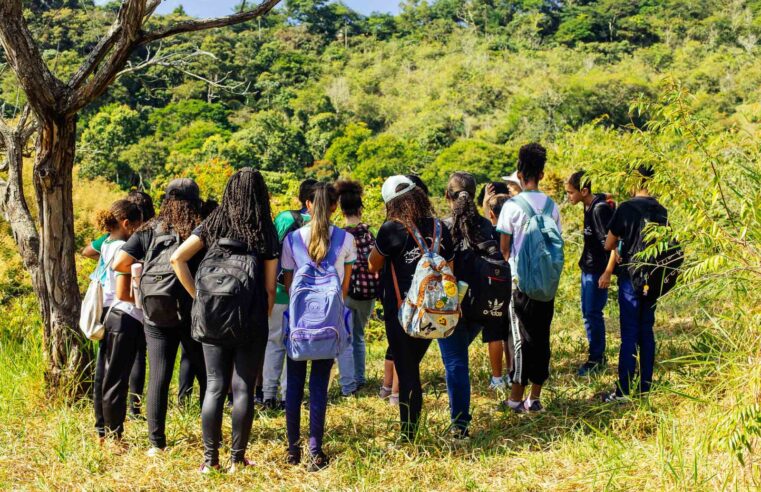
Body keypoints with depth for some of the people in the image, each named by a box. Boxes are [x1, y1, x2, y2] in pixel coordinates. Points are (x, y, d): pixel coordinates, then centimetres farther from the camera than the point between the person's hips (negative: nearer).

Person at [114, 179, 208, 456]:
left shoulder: (149, 231, 0)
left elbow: (119, 264, -6)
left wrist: (144, 267, 10)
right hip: (193, 315, -1)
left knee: (158, 378, 6)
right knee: (206, 376, 13)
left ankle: (156, 443, 7)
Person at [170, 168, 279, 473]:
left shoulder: (213, 225, 2)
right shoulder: (266, 233, -1)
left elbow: (177, 258, -6)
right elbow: (270, 287, -1)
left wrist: (197, 296, 0)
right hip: (252, 322, -2)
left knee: (214, 386, 7)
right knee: (243, 388, 4)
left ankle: (210, 459, 10)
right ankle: (237, 459, 10)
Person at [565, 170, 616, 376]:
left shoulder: (600, 209, -20)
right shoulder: (589, 206, 9)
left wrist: (607, 272, -23)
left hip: (598, 270, -10)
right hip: (588, 268, 10)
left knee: (593, 314, -3)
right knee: (587, 312, 15)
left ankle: (596, 359, 8)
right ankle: (597, 356, 26)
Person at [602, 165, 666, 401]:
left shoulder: (626, 208, -11)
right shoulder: (662, 211, 3)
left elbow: (608, 245, -6)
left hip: (631, 277, -5)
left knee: (629, 334, -4)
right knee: (646, 331, 13)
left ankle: (623, 391, -3)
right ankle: (645, 385, 17)